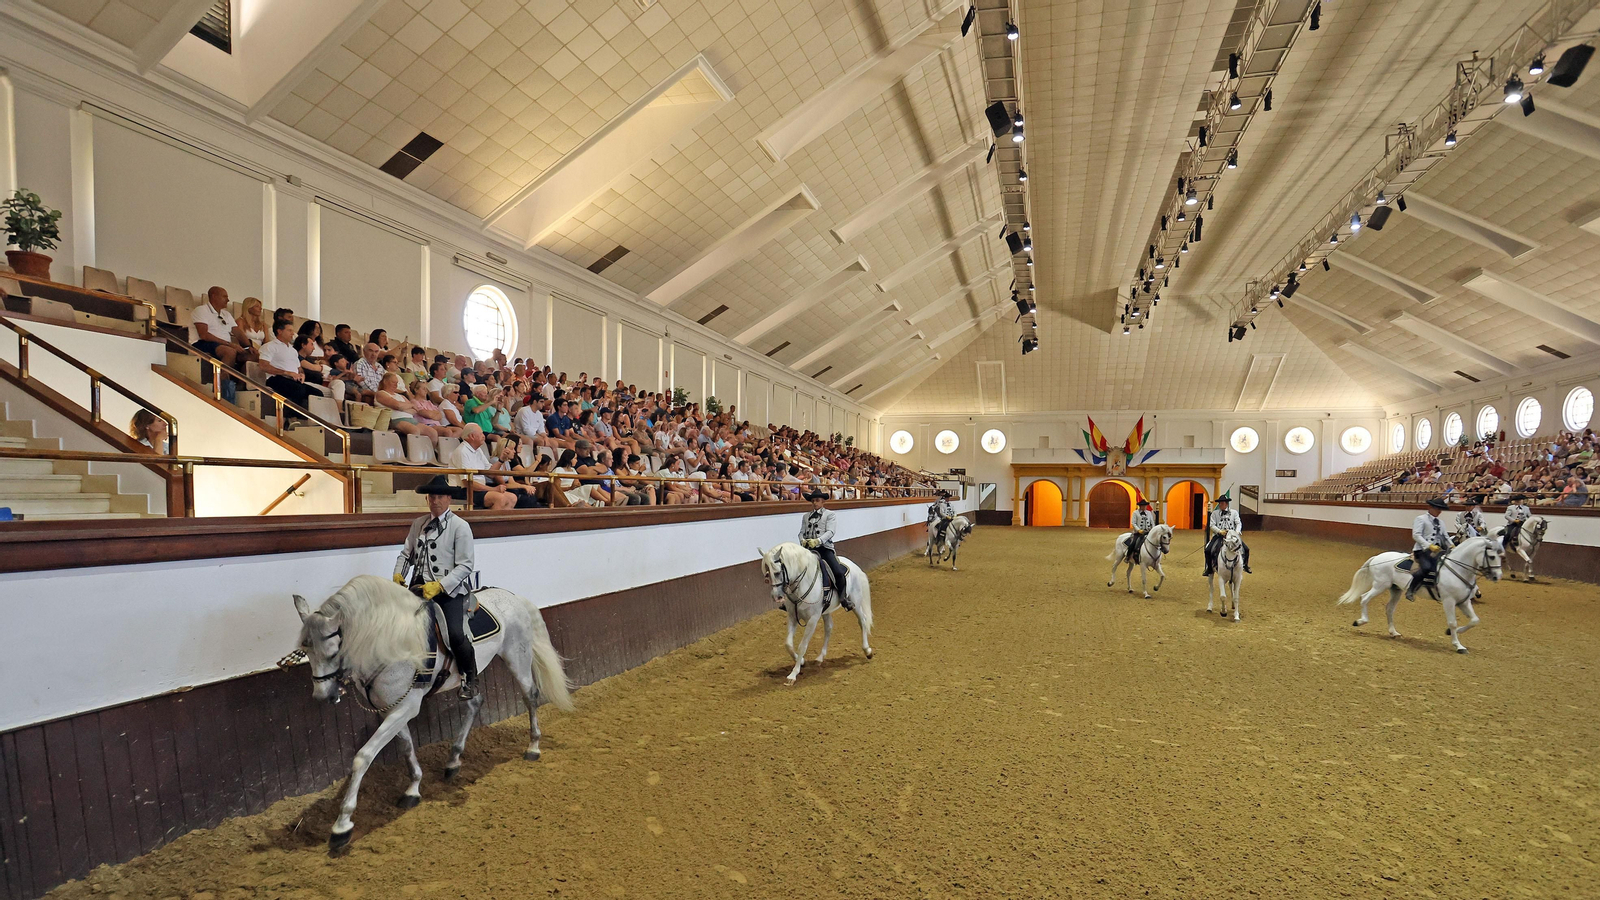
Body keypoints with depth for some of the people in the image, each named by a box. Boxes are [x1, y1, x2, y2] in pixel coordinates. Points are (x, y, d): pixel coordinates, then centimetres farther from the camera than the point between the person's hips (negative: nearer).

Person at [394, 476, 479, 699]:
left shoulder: (460, 526, -5)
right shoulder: (419, 524, 12)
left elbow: (465, 565, -10)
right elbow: (406, 554, 17)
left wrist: (439, 586, -19)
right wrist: (398, 574, -2)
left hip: (449, 589, -6)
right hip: (419, 586, 6)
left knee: (455, 634, -19)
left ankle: (470, 677, 6)